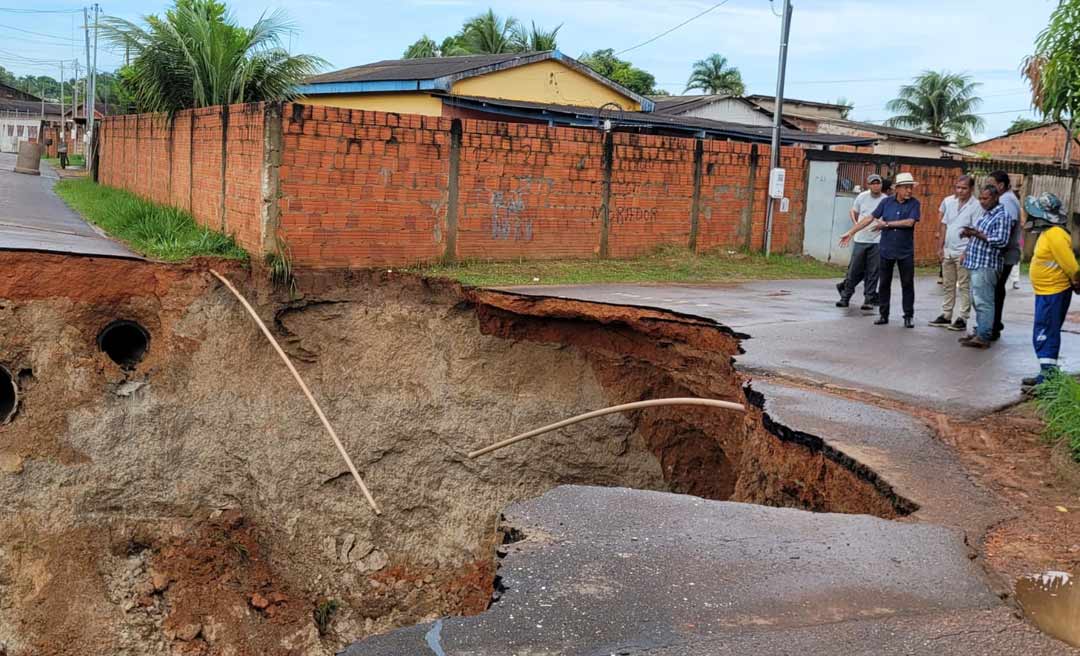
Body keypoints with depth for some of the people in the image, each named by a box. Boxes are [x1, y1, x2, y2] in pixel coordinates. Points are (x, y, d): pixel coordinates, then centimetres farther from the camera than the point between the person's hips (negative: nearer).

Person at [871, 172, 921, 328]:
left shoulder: (914, 203, -4)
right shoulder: (886, 202, 2)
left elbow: (909, 222, -16)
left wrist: (886, 224, -12)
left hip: (905, 251, -2)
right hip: (886, 249, 2)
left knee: (908, 284, 3)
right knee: (884, 283, 8)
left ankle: (908, 316, 12)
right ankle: (883, 315, 18)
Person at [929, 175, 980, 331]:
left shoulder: (976, 206, -10)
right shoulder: (950, 202, 8)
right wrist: (941, 247, 11)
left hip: (964, 253, -6)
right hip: (948, 252, 6)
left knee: (964, 287, -1)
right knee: (948, 285, 13)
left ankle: (962, 318, 2)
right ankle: (946, 316, 20)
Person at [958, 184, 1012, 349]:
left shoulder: (1002, 216, -11)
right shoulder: (986, 214, 18)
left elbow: (1001, 241, -18)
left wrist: (978, 234, -18)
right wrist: (970, 233, 8)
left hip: (986, 266, -10)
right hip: (976, 264, 10)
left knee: (983, 302, -9)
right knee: (977, 301, 13)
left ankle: (983, 337, -8)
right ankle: (980, 333, 20)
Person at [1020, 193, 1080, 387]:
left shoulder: (1055, 235, -22)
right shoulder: (1047, 232, 9)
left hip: (1053, 293, -10)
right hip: (1047, 292, 10)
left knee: (1044, 335, -6)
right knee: (1047, 334, 16)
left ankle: (1048, 375, -1)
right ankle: (1049, 373, 24)